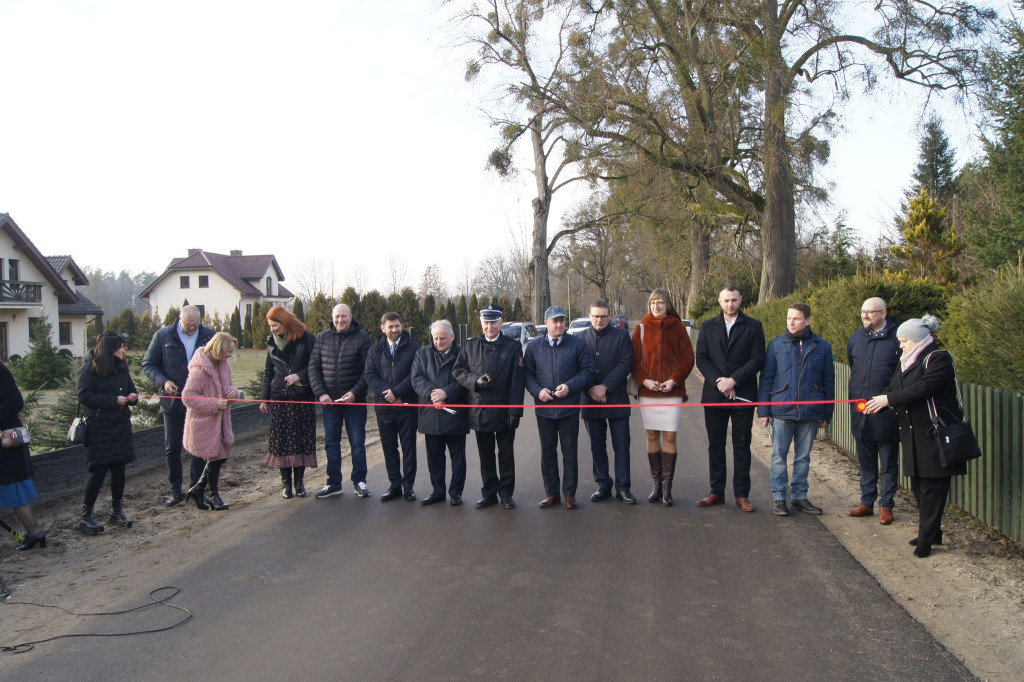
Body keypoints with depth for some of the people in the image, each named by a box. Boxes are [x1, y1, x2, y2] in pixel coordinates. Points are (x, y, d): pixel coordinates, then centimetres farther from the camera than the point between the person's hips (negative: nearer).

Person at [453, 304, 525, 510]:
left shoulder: (513, 346, -1)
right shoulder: (471, 346, 8)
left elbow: (517, 382, -6)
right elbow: (457, 371, 5)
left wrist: (515, 411, -12)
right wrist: (475, 380, -14)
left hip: (504, 411, -2)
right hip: (479, 411, 2)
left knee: (506, 454, 7)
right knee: (485, 455, 11)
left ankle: (506, 494, 19)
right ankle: (488, 493, 22)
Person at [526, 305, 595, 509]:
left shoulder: (577, 344, 1)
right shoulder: (534, 347, 6)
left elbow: (588, 370, 0)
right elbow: (527, 374, 7)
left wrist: (570, 386, -14)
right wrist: (538, 391, -11)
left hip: (569, 408, -2)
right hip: (544, 408, 2)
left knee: (570, 453, 5)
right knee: (547, 452, 10)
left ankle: (569, 494, 16)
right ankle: (551, 493, 21)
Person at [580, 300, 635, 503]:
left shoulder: (622, 336, 2)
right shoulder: (581, 338, 7)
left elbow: (625, 364, -6)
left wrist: (605, 387, -15)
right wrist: (591, 390, -10)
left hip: (616, 399, -2)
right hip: (590, 400, 2)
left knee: (621, 445, 1)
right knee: (597, 446, 8)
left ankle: (622, 487, 9)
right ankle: (603, 485, 19)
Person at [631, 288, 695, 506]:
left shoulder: (678, 327, 4)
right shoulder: (641, 328, 6)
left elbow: (688, 358, 3)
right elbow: (635, 359, 5)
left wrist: (674, 380, -10)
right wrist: (644, 380, -9)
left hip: (672, 392, -1)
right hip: (648, 391, 1)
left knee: (669, 437, -2)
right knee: (652, 436, 4)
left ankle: (667, 487, 4)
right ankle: (657, 484, 13)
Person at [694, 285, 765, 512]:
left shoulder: (753, 327, 3)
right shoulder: (708, 327, 9)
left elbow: (757, 359, -5)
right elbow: (701, 359, 3)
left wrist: (733, 380, -14)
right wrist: (718, 382, -11)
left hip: (743, 396, -2)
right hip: (714, 395, 2)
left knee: (742, 447, 4)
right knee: (715, 446, 7)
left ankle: (742, 494, 11)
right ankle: (717, 492, 15)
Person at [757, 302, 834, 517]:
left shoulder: (822, 346, 4)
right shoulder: (776, 344, 3)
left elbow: (829, 382, 8)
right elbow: (766, 378, 4)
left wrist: (827, 414, 7)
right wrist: (763, 409, -1)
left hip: (811, 411, 1)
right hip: (782, 410, -1)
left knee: (803, 457, 11)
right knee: (779, 455, 4)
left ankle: (800, 496, 22)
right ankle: (778, 497, 13)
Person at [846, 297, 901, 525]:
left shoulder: (896, 337, -6)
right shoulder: (855, 338, 10)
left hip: (887, 410, -5)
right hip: (860, 408, 5)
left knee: (888, 461, 5)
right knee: (866, 461, 13)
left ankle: (886, 505, 14)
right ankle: (867, 502, 23)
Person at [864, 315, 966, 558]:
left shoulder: (939, 359, -10)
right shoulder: (906, 363, 16)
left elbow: (924, 388, -23)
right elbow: (892, 389, 10)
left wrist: (888, 399, -23)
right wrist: (875, 404, -11)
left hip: (935, 434, -8)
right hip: (913, 435, 8)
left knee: (932, 486, -4)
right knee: (918, 485, 11)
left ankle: (927, 537, 2)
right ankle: (931, 532, 23)